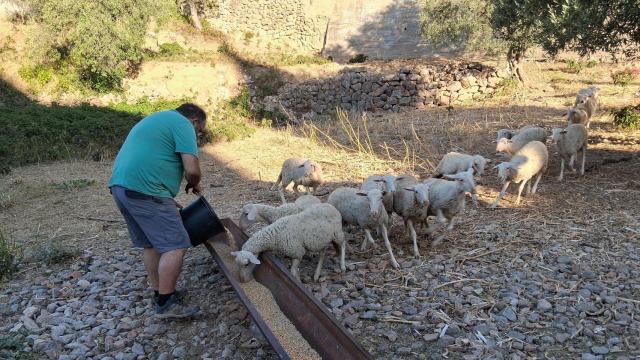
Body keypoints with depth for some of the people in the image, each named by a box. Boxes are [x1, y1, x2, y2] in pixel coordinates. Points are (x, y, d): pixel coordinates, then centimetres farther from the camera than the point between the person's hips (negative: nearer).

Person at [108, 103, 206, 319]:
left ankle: (160, 293, 27)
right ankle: (165, 304, 0)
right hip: (144, 190, -10)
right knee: (175, 245, -5)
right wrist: (194, 185, 10)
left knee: (150, 244, 18)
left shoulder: (156, 119, 28)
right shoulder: (183, 124, -3)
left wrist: (166, 200, 29)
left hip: (119, 185, 10)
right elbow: (191, 169, -14)